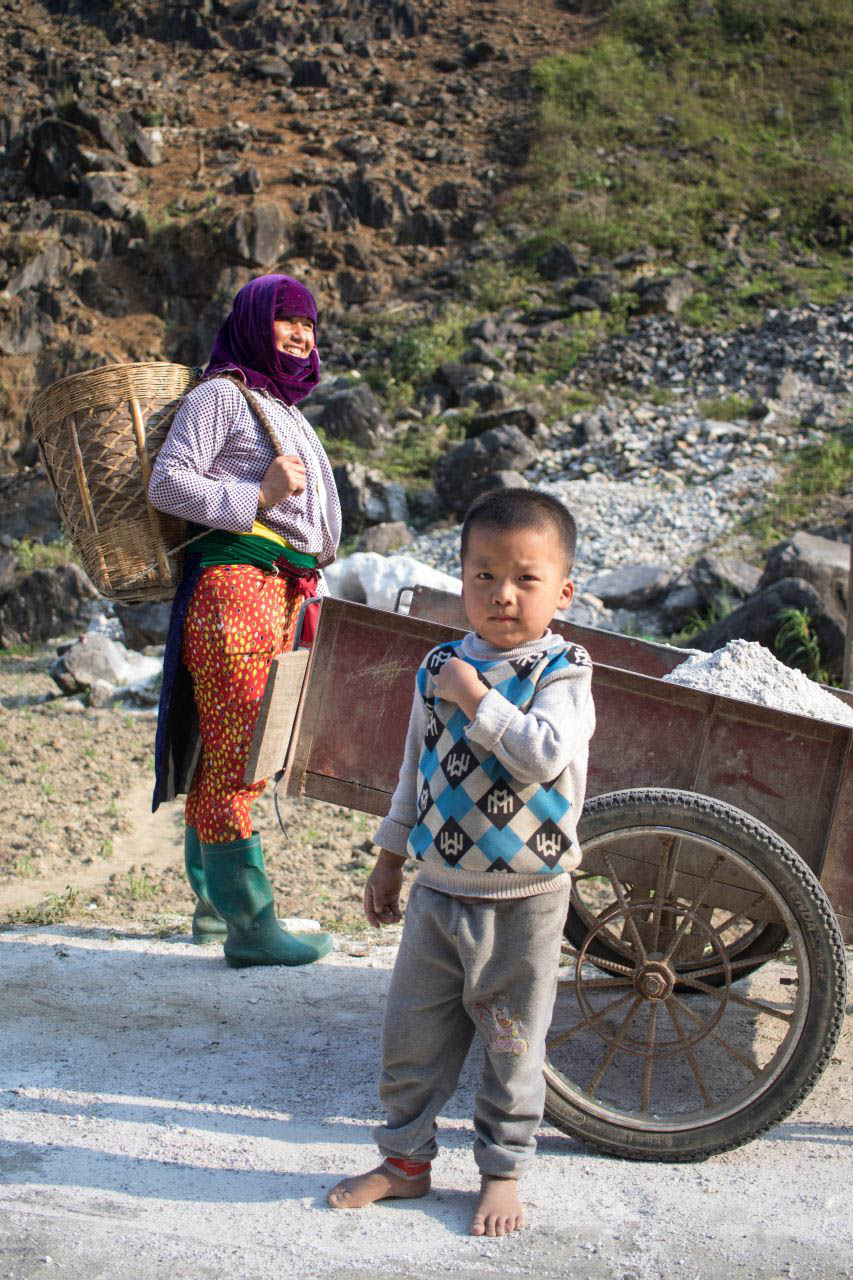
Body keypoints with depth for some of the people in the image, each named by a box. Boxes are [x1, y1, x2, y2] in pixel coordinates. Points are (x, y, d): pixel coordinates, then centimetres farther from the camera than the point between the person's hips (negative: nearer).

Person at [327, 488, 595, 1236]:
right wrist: (390, 857, 16)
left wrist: (476, 698, -24)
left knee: (512, 1047, 11)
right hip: (439, 891, 4)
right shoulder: (439, 667, 2)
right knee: (410, 1035, 12)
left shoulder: (562, 671, -12)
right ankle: (406, 1159, 32)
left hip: (524, 901, -4)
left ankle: (503, 1172, 30)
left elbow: (547, 756, -30)